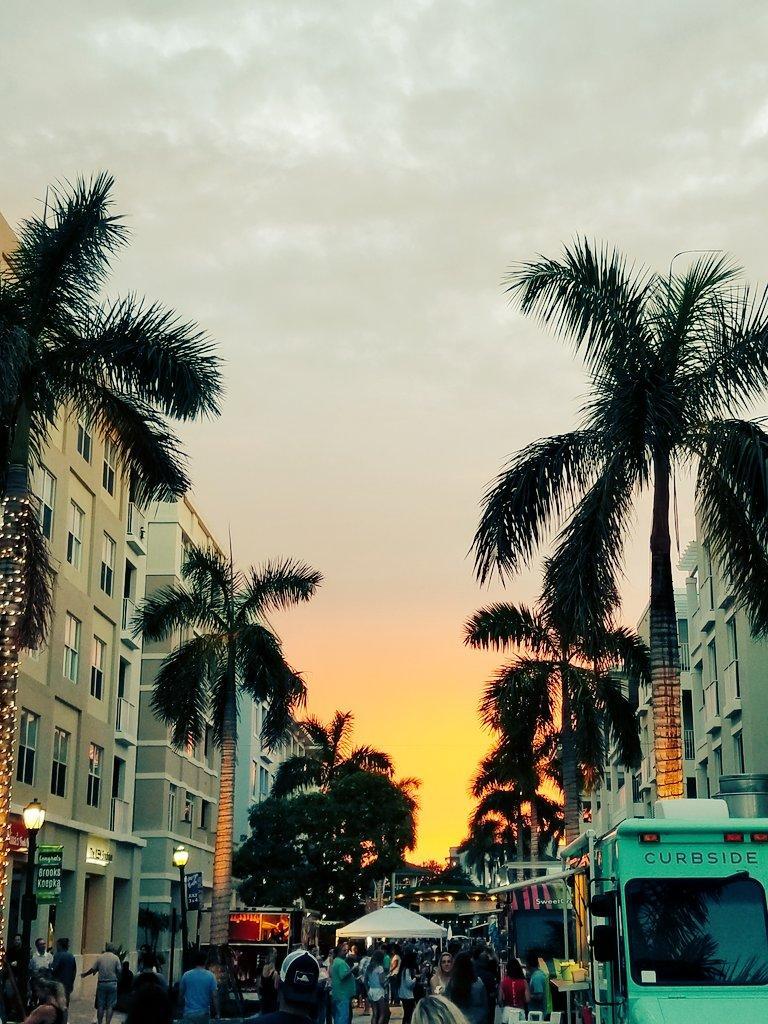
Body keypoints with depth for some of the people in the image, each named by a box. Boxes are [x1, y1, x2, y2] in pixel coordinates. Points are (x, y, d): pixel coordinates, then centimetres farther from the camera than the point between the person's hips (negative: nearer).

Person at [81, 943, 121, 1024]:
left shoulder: (100, 957, 0)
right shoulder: (116, 958, -2)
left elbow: (93, 969, 1)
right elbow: (119, 971, -4)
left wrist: (85, 974, 17)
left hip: (101, 983, 1)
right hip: (112, 984, -1)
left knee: (100, 1005, 8)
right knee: (110, 1006, 4)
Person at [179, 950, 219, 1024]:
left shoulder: (186, 975, -1)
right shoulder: (210, 976, -7)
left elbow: (181, 995, 7)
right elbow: (214, 996, -8)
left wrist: (182, 1010, 21)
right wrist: (216, 1012, 2)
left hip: (188, 1013, 1)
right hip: (203, 1013, -1)